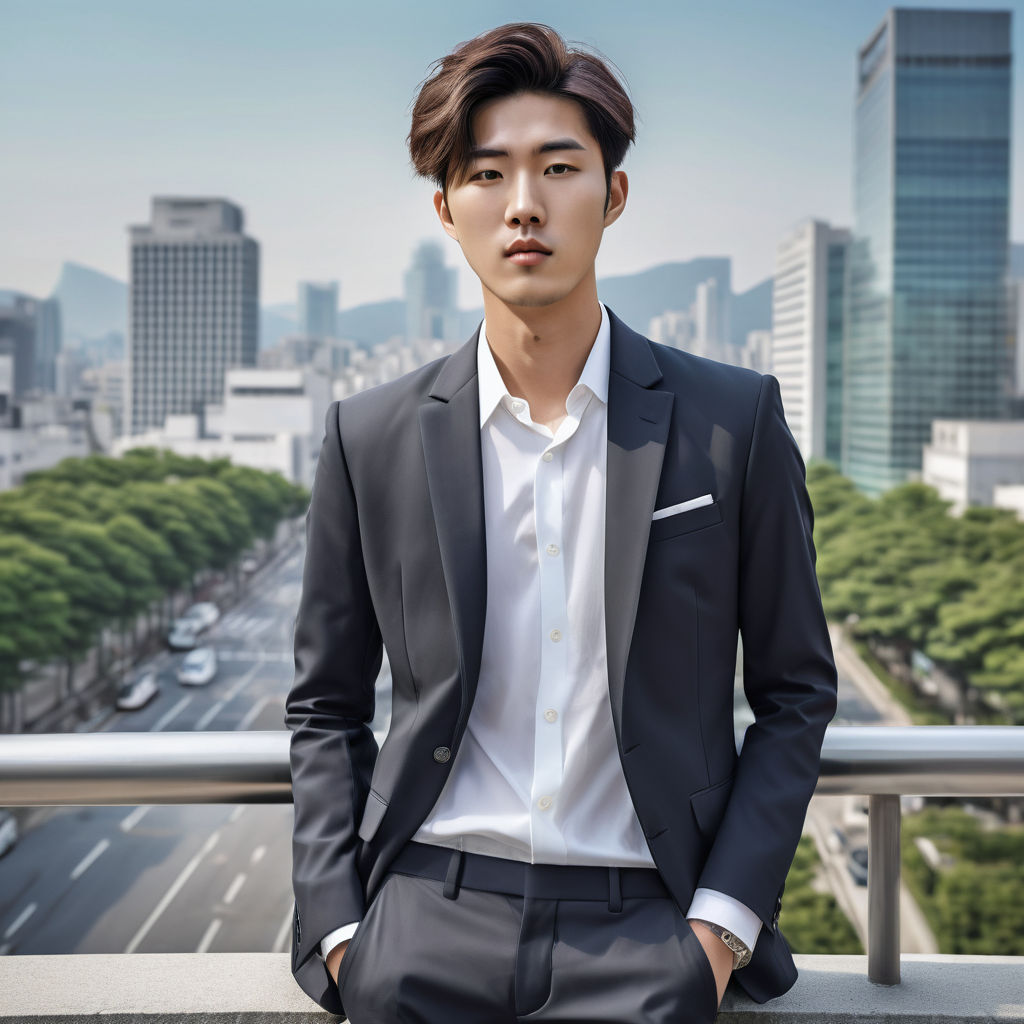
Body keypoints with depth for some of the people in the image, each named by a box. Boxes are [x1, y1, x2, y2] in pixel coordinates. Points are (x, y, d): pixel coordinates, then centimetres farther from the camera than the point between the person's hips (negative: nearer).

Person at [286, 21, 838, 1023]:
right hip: (428, 922, 1)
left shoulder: (735, 420, -1)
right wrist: (337, 925, 0)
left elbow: (795, 691, 5)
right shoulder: (371, 438, 2)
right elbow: (326, 707, 9)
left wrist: (723, 918, -4)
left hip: (644, 934, 0)